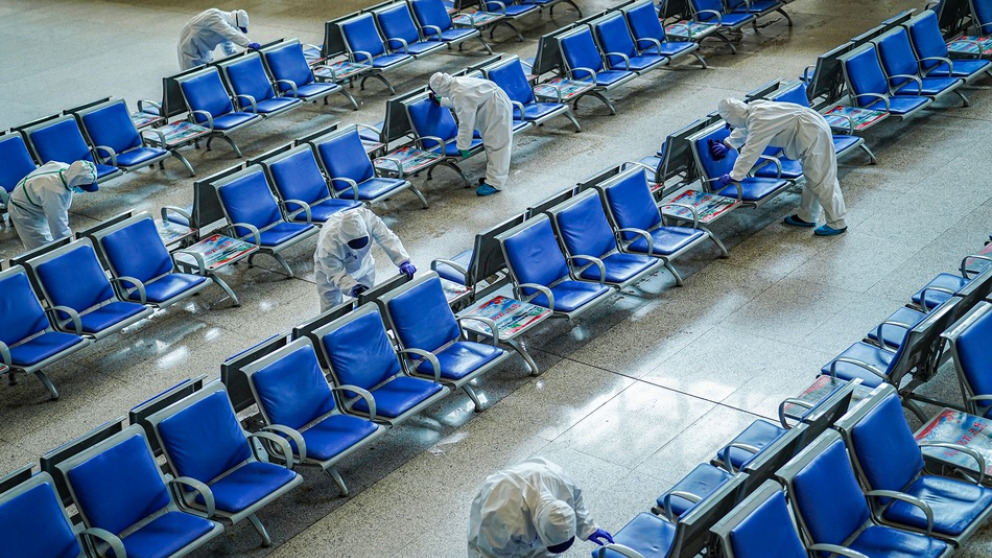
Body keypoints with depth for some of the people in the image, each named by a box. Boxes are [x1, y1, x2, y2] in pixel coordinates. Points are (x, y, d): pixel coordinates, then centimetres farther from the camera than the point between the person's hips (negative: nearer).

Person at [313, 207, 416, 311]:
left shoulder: (367, 217, -40)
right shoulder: (328, 244, -44)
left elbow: (386, 237, -33)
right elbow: (336, 274, -34)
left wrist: (403, 261, -42)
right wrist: (352, 287, -50)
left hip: (363, 265, 4)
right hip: (330, 268, -3)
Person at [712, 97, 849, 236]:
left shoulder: (759, 120, -24)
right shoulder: (752, 109, 6)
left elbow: (750, 153, -22)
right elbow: (743, 129, 28)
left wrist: (733, 176, -15)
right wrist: (726, 144, 35)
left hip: (814, 134, -10)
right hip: (812, 126, 10)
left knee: (820, 180, -6)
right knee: (812, 177, 18)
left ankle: (837, 224, -1)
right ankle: (806, 216, 30)